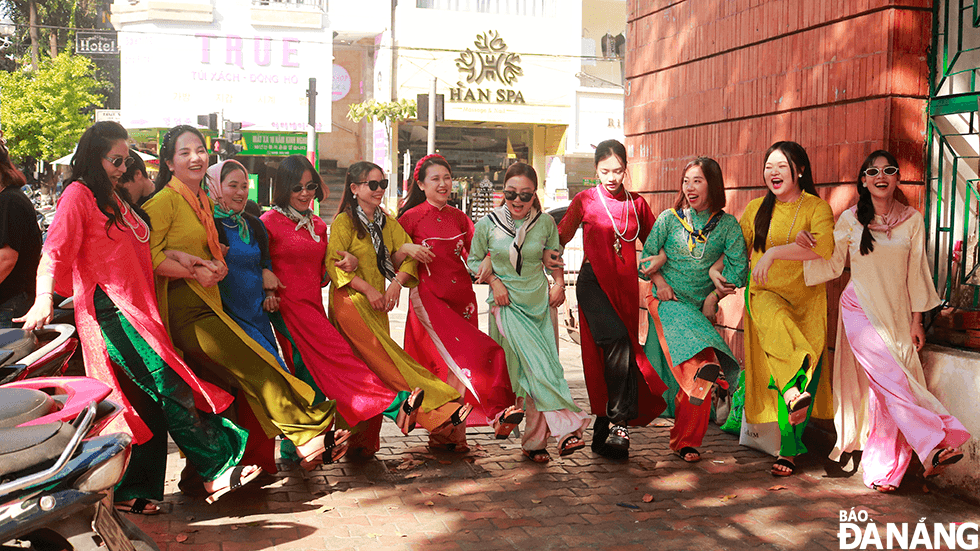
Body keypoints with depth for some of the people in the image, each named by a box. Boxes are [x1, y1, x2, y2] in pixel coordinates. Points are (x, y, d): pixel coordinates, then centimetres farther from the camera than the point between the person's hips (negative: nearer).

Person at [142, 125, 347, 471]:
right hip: (183, 309, -8)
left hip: (208, 306, 8)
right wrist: (195, 272, -14)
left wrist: (218, 264, 9)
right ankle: (310, 433, -17)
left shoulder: (205, 202, 23)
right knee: (256, 370, -17)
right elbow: (150, 254, -12)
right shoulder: (165, 200, -3)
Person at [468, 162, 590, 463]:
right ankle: (567, 428, -16)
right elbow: (474, 261, 9)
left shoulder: (545, 223, 3)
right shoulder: (487, 224, -2)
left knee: (543, 369, -2)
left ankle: (534, 442, 7)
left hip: (540, 301, 3)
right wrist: (494, 281, -6)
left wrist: (559, 284, 4)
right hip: (507, 304, -3)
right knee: (536, 368, -17)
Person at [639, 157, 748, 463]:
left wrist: (713, 296, -7)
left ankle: (686, 441, 5)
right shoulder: (669, 218, 3)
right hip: (668, 302, 0)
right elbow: (647, 256, 6)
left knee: (695, 378, -6)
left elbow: (739, 267, -1)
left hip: (701, 308, 0)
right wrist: (659, 280, -8)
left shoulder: (727, 225, 2)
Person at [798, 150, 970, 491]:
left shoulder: (912, 220, 5)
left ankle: (882, 471, 3)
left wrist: (916, 321, 5)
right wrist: (805, 245, -12)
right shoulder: (850, 220, 2)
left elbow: (915, 274, 7)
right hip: (861, 313, -1)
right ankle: (935, 443, -13)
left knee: (885, 395, -4)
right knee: (892, 383, -18)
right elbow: (832, 266, 6)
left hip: (898, 316, 2)